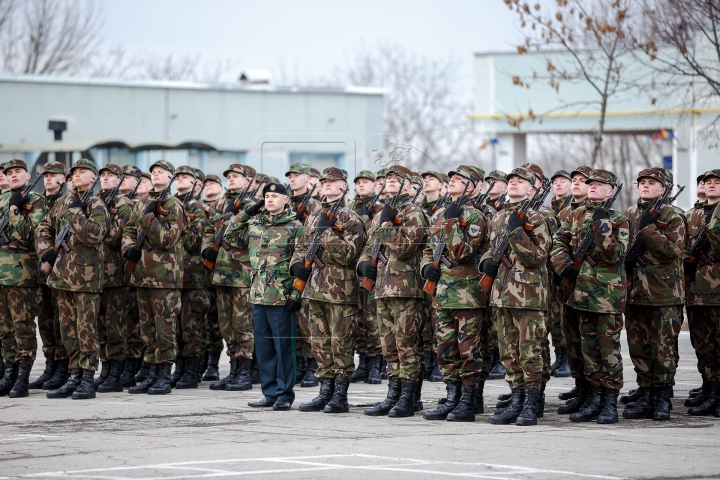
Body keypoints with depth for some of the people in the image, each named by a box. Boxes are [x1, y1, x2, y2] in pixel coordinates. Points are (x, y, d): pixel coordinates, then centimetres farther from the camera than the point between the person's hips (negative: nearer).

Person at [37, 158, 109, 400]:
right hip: (63, 274, 7)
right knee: (67, 329, 9)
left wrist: (76, 212, -18)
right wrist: (46, 251, 6)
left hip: (86, 276, -7)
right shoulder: (63, 202, 14)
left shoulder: (97, 206, -5)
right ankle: (74, 377, 15)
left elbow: (93, 235, -21)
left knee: (86, 329, -5)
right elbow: (44, 228, 21)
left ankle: (88, 380, -2)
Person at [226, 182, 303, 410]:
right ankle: (270, 393, 17)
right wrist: (245, 213, 11)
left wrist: (296, 295, -13)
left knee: (283, 346, -1)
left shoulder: (294, 227, -4)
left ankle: (285, 395, 5)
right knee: (263, 346, 10)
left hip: (282, 297, -6)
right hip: (258, 296, 6)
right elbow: (231, 235, 23)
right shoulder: (254, 224, 11)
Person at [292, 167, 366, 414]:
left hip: (341, 291, -7)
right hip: (316, 290, 7)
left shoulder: (351, 219, -5)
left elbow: (348, 254, -16)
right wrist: (297, 264, 2)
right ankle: (325, 393, 15)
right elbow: (301, 248, 23)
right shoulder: (313, 218, 16)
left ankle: (340, 397, -1)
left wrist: (326, 232, -17)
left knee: (340, 344, -5)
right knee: (320, 344, 9)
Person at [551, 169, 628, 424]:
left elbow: (615, 255, -14)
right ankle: (594, 398, 16)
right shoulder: (576, 216, 12)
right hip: (583, 291, 5)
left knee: (609, 346, -4)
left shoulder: (617, 220, -3)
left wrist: (602, 229, -23)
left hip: (609, 292, -5)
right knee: (589, 345, 9)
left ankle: (610, 402, 0)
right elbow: (558, 244, 11)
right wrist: (565, 267, -4)